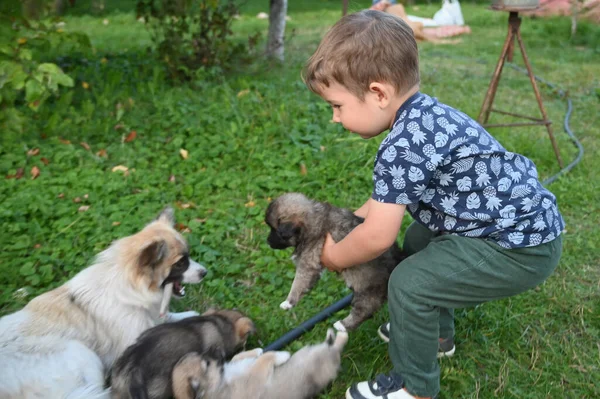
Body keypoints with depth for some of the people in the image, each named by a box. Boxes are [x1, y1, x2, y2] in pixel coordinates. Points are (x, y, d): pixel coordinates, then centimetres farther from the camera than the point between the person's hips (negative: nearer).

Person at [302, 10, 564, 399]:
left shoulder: (403, 146, -28)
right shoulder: (424, 114, 3)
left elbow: (378, 237, -23)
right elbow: (387, 198, 15)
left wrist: (335, 257, -3)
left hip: (522, 247, -10)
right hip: (526, 218, 11)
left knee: (410, 283, -11)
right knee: (418, 243, 24)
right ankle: (437, 334, 42)